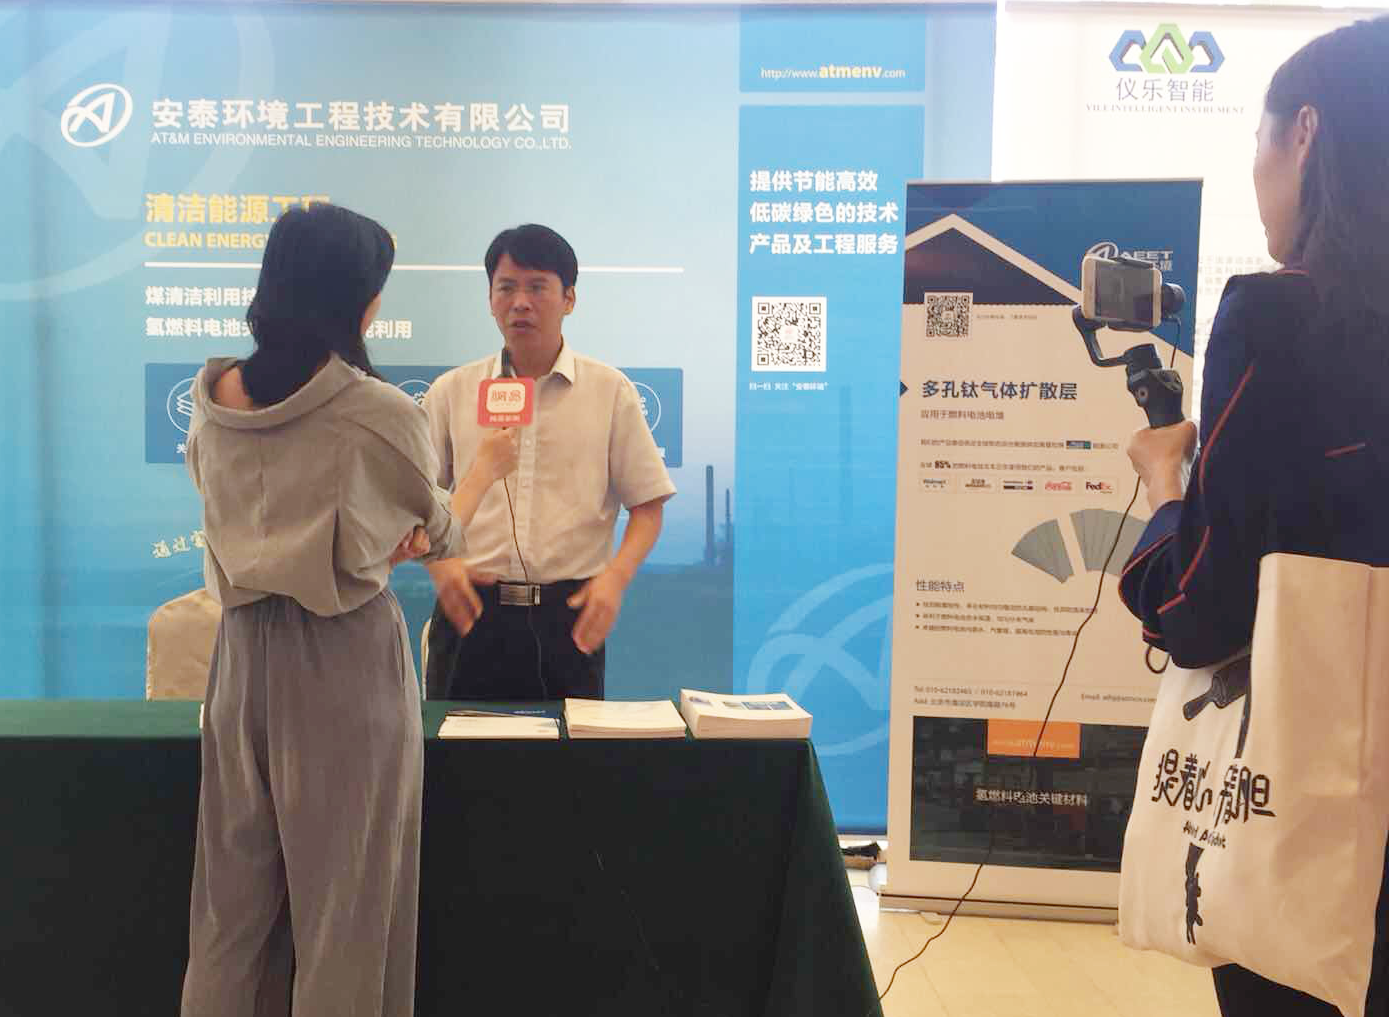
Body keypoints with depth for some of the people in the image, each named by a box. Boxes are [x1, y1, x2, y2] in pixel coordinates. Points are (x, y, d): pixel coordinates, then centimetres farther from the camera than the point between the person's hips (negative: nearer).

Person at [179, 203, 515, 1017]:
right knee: (343, 898, 8)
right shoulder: (381, 414, -16)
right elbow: (441, 536, 2)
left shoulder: (213, 399, 1)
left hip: (246, 648, 5)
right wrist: (489, 468, 19)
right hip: (345, 658, -5)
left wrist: (380, 545, 2)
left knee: (235, 892, 15)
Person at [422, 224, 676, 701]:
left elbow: (647, 506, 4)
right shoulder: (452, 392, 8)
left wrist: (615, 576, -12)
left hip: (568, 614, -1)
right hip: (471, 610, 1)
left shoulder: (610, 392, 4)